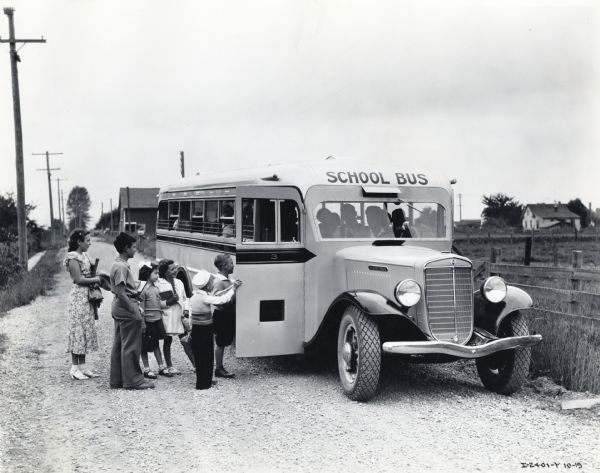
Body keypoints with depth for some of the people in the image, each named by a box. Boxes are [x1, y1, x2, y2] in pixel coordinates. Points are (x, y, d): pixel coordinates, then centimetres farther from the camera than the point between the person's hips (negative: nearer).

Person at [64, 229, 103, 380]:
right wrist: (96, 279, -12)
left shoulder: (84, 256, 13)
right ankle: (75, 368, 3)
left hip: (88, 297, 9)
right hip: (79, 296, -9)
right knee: (78, 330, -4)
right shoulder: (73, 257, -12)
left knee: (87, 330, 10)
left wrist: (98, 276, 0)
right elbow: (78, 279, -17)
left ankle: (82, 365, 17)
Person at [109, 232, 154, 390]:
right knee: (131, 346, -3)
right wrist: (135, 313, -21)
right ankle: (133, 380, 3)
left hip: (120, 308, 10)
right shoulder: (121, 267, -17)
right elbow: (121, 293, -22)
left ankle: (117, 380, 20)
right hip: (126, 308, -10)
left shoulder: (118, 264, 14)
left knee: (119, 345, 13)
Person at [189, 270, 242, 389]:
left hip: (196, 330, 9)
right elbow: (222, 299, -19)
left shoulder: (196, 296, 7)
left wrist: (232, 287, 9)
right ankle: (203, 383, 9)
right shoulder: (204, 298, -20)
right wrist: (233, 289, -6)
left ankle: (206, 381, 27)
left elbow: (217, 295, 12)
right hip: (204, 330, -9)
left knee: (200, 357, 16)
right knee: (206, 357, 2)